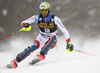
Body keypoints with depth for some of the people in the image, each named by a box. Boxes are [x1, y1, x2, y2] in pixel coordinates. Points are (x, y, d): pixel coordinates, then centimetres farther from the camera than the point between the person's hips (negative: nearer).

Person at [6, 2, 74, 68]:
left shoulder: (54, 19, -17)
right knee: (34, 46, -30)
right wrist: (25, 24, -31)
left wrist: (69, 43, -24)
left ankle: (41, 55, -39)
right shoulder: (37, 18, -10)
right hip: (42, 39, 1)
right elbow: (23, 22, -6)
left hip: (52, 41, -1)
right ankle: (15, 61, -35)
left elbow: (64, 31, -16)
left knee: (53, 36, -35)